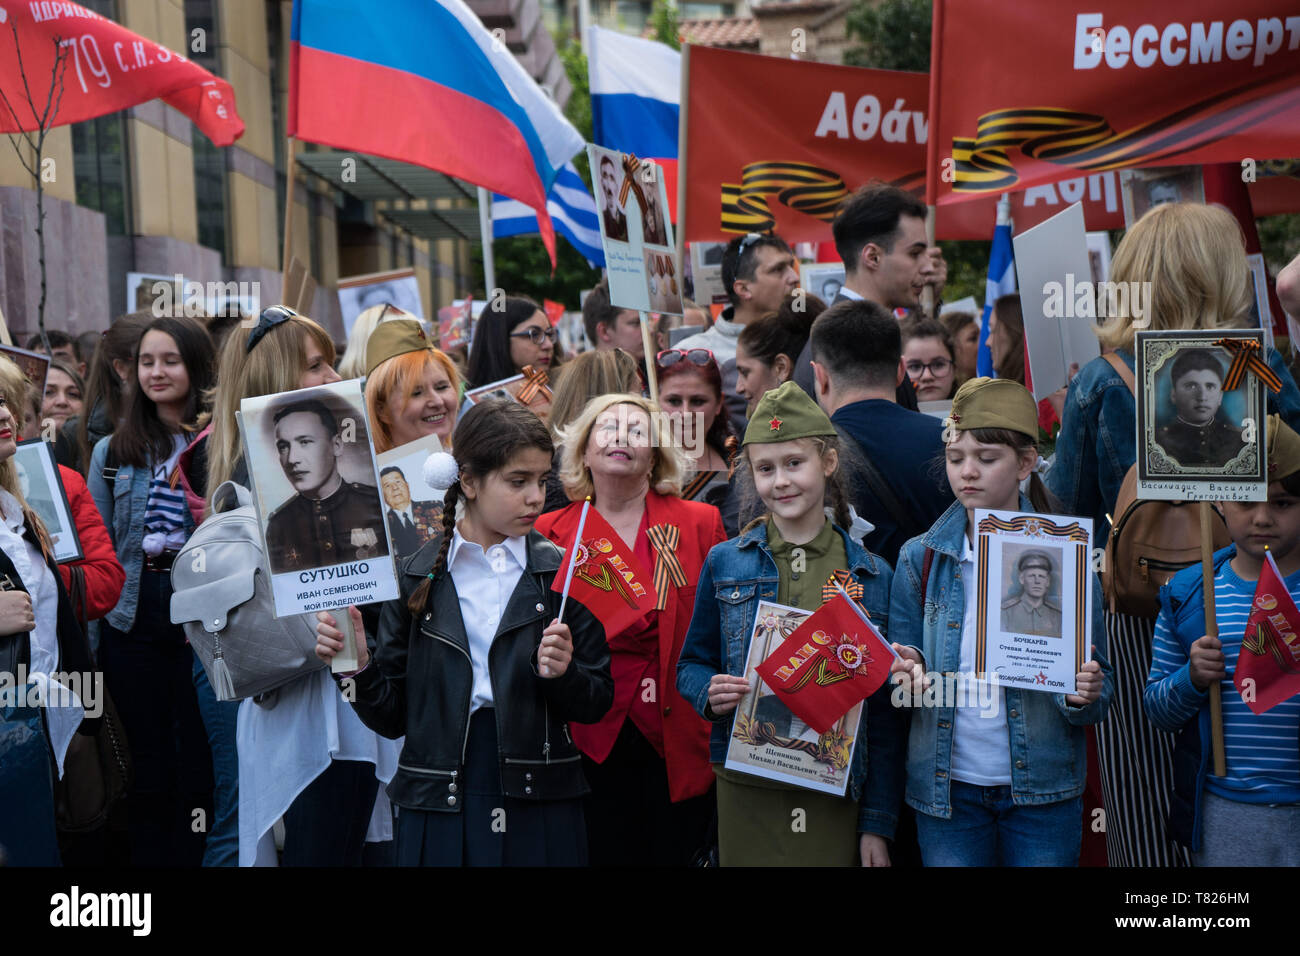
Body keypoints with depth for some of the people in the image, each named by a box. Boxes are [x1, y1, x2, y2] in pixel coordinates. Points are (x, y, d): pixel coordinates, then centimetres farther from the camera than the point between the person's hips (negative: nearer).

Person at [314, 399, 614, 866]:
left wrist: (562, 673, -15)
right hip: (438, 807, 0)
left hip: (540, 809, 0)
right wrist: (358, 664, -13)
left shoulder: (563, 573, 2)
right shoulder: (416, 576, 2)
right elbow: (392, 717, 4)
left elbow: (597, 704, 4)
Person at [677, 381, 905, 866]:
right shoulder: (724, 563, 3)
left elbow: (885, 712, 3)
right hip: (746, 793, 0)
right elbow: (691, 665, 11)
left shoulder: (871, 576, 2)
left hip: (834, 797, 0)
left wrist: (878, 824, 0)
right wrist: (710, 692, -13)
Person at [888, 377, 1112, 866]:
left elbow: (1101, 688, 0)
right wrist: (906, 674, -17)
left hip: (1042, 791, -1)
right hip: (946, 786, 1)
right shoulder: (919, 560, 1)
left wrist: (1084, 695, -22)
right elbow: (902, 675, 5)